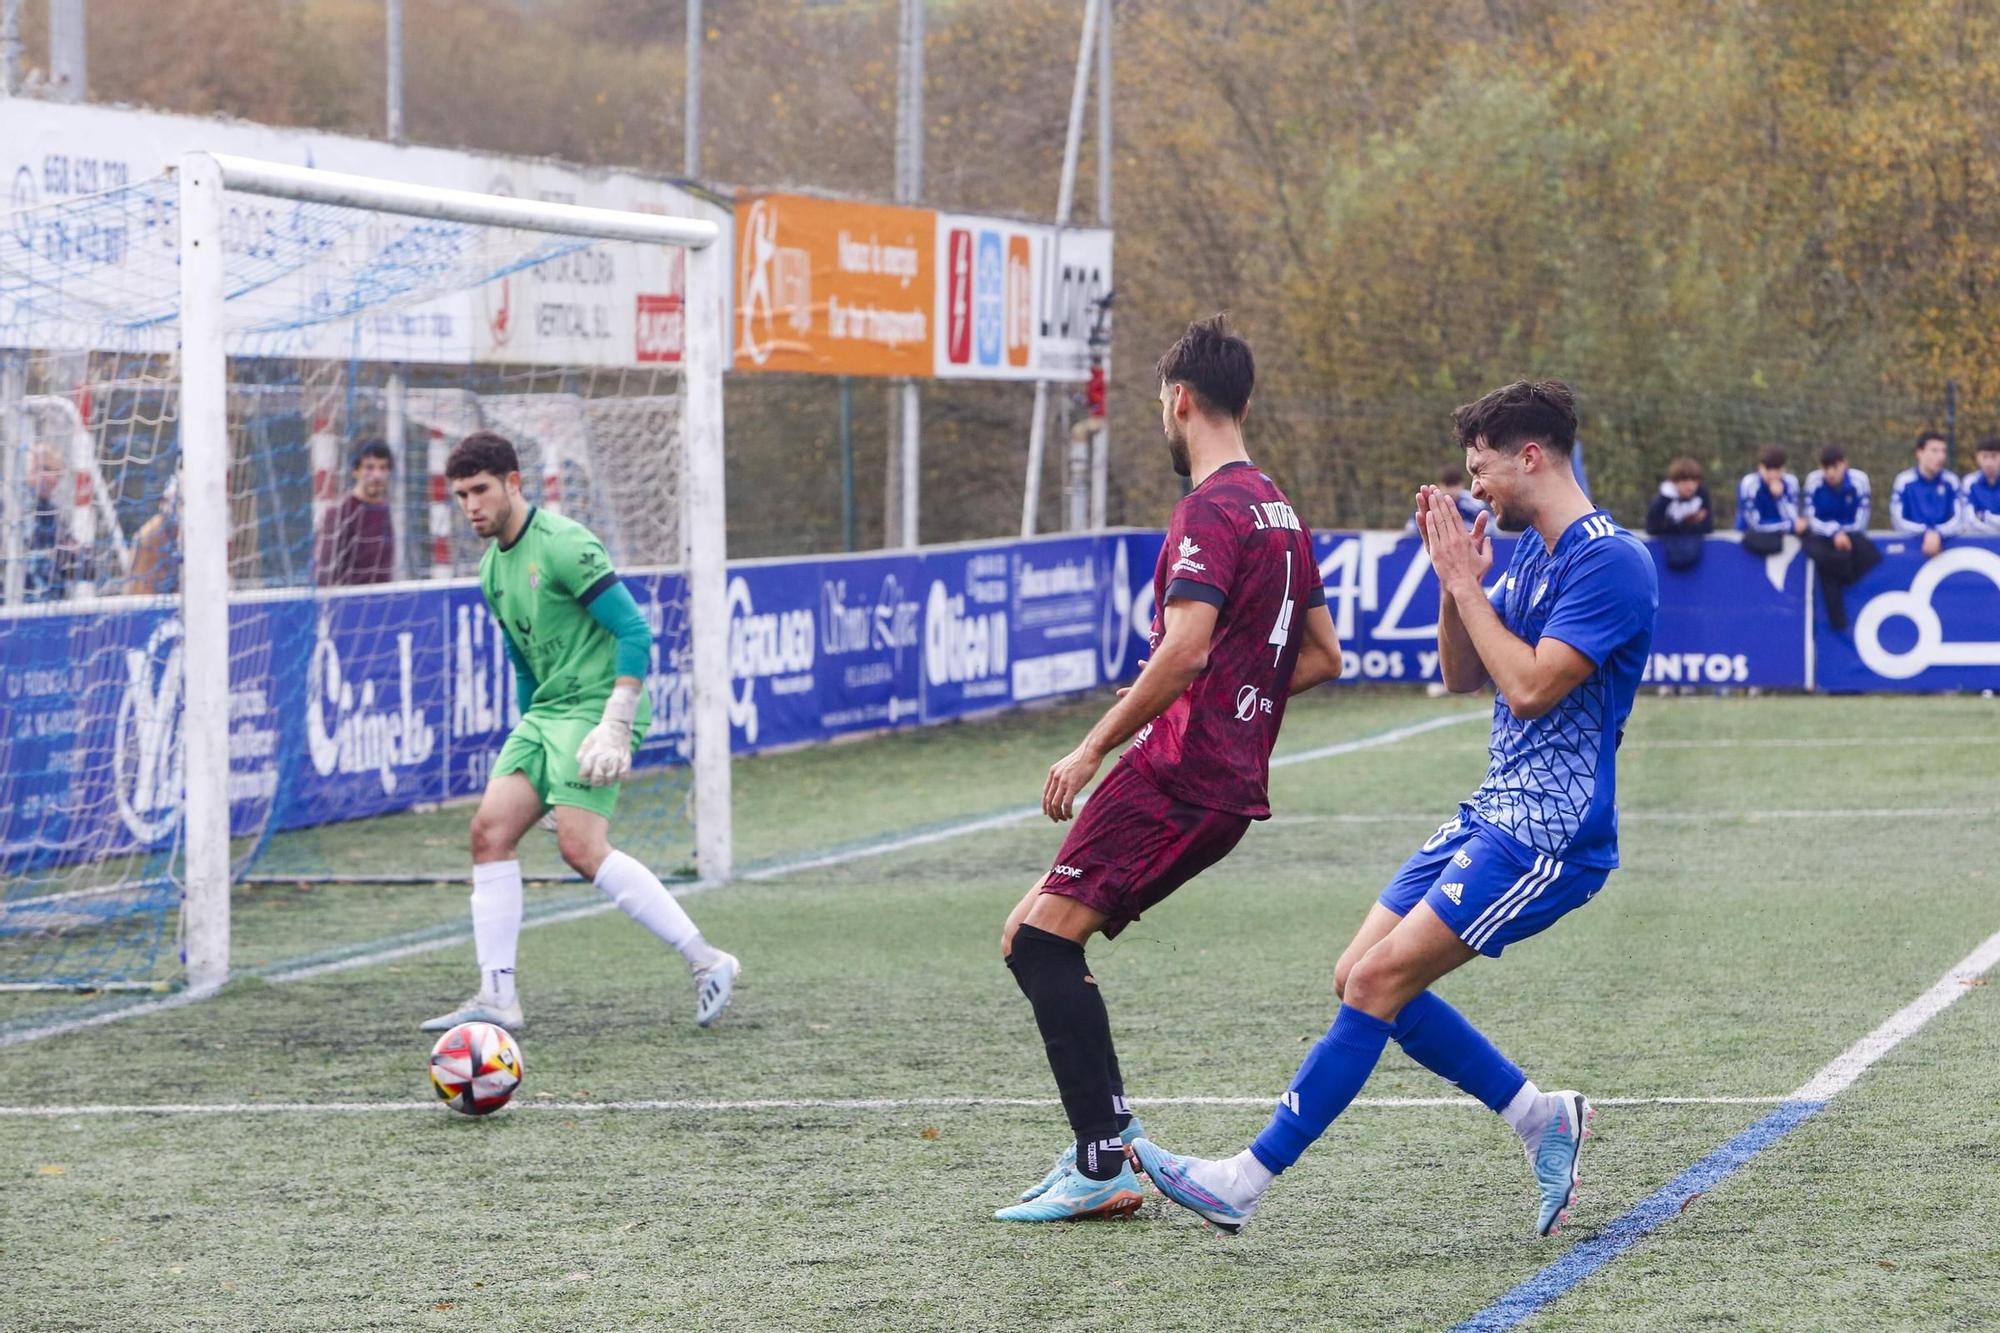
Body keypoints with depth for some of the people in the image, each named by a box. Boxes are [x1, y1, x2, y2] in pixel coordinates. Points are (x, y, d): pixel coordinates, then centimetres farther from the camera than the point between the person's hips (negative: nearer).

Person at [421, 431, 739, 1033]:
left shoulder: (562, 545, -12)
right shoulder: (493, 569, 16)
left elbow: (634, 631, -16)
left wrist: (615, 726, -22)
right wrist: (527, 733, 24)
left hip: (595, 707, -9)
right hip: (544, 713, 9)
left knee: (582, 847, -21)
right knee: (490, 831, -4)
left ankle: (707, 961, -13)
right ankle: (497, 996, -4)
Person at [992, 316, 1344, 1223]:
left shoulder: (1210, 509, -12)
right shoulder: (1278, 510, 18)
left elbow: (1186, 649, -24)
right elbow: (1322, 654, 25)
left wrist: (1092, 749, -19)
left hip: (1179, 774, -10)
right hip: (1230, 785, 10)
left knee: (1044, 940, -11)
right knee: (1032, 936, 11)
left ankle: (1103, 1165, -14)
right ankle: (1109, 1141, 8)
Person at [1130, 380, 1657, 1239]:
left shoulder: (1610, 561, -16)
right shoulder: (1534, 554, 14)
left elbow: (1532, 686, -23)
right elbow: (1463, 676, 17)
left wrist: (1465, 584, -15)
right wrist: (1454, 582, 1)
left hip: (1548, 839, -10)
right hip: (1493, 816, 10)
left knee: (1379, 979, -16)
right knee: (1361, 977, 6)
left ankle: (1247, 1180, -13)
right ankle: (1541, 1116, 14)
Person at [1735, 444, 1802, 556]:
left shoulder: (1790, 482, -6)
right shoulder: (1749, 484, -17)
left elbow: (1792, 519, -11)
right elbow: (1756, 525, -18)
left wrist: (1780, 496, -25)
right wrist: (1791, 526, -14)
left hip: (1781, 536, 4)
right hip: (1753, 537, -4)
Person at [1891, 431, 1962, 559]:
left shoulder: (1950, 481, 2)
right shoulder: (1904, 481, -3)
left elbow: (1957, 520, -3)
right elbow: (1899, 522, -6)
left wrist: (1937, 534, -21)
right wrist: (1927, 532, -19)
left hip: (1944, 541, 2)